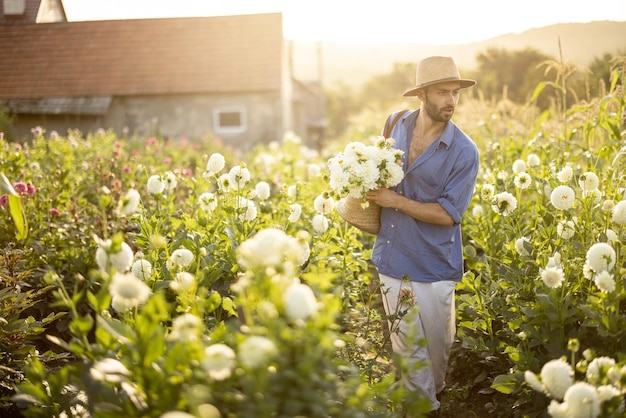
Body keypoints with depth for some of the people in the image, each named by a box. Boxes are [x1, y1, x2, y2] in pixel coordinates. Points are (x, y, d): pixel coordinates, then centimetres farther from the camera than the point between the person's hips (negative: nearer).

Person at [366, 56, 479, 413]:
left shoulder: (464, 152, -13)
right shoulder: (395, 124, 1)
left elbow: (449, 213, -16)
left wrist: (396, 201, -19)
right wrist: (370, 189, 2)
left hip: (434, 264, -3)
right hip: (392, 258, 3)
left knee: (437, 343, 15)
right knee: (408, 345, 11)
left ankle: (433, 396, 40)